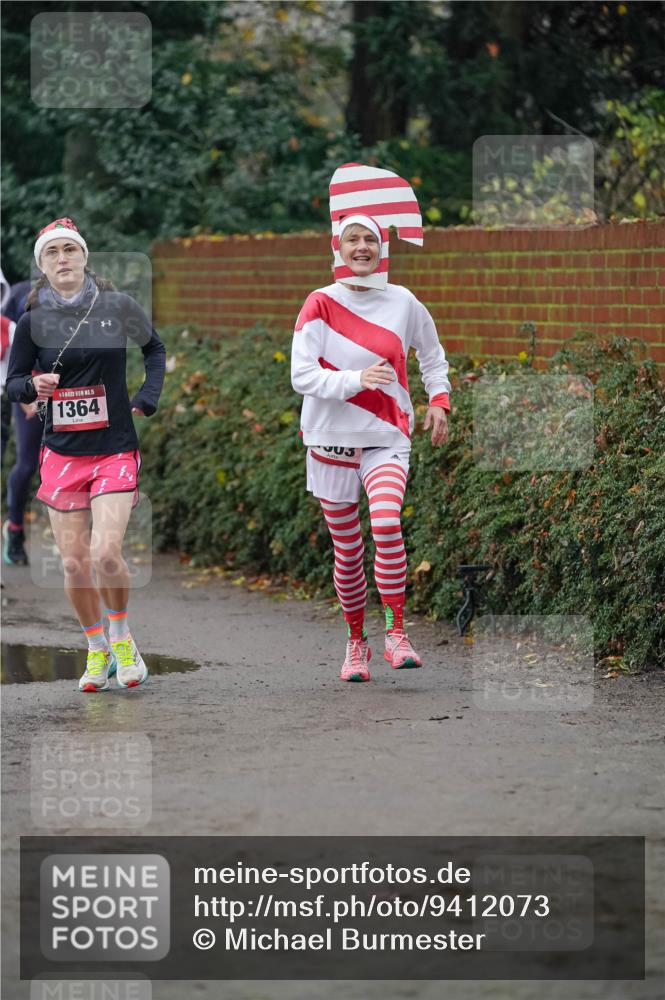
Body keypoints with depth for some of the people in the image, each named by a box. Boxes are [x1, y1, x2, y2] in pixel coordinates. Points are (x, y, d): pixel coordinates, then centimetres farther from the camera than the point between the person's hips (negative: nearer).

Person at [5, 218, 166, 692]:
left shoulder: (118, 307, -3)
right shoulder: (33, 322, -1)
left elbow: (154, 348, 15)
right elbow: (13, 382, 8)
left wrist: (147, 398, 2)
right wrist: (33, 387, -14)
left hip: (115, 450, -2)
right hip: (62, 453, 2)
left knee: (106, 554, -17)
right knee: (74, 563, 3)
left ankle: (121, 638, 9)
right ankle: (98, 651, 22)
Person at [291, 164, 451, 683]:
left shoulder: (403, 303, 2)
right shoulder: (321, 304, -4)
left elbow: (432, 354, 21)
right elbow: (302, 376, -10)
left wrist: (439, 400, 8)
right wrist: (356, 380, -23)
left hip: (387, 436, 0)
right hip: (331, 439, 0)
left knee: (386, 523, -24)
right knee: (347, 547, 5)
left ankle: (397, 634, -18)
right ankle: (356, 641, 22)